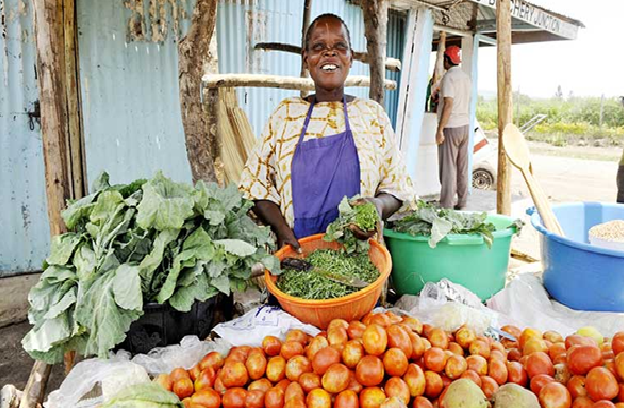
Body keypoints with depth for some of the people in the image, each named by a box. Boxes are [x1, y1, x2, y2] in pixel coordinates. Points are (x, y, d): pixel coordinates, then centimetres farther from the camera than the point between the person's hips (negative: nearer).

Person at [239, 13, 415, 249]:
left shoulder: (372, 114, 7)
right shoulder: (286, 113, 8)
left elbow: (397, 187, 10)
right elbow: (256, 182, 9)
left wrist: (379, 205, -12)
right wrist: (282, 229, -6)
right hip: (296, 250, 0)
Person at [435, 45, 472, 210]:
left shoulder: (449, 76, -12)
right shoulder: (466, 77, 13)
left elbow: (448, 104, -19)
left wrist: (440, 130, -18)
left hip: (450, 127, -8)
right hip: (465, 125, 8)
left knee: (448, 167, -6)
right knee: (462, 167, 10)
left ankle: (446, 206, -4)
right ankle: (461, 203, 15)